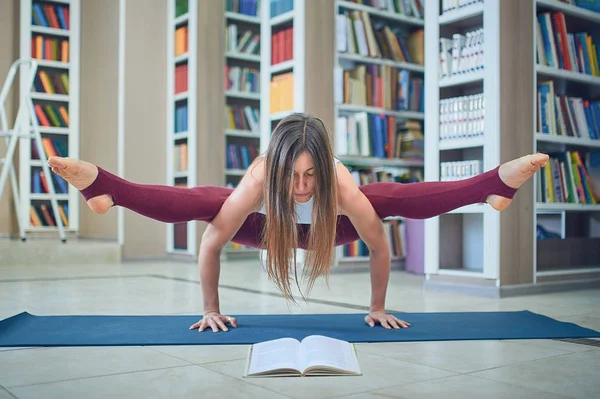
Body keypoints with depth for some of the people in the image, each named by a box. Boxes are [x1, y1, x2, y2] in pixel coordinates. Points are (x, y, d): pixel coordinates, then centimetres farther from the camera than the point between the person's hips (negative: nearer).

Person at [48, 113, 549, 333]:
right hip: (262, 222, 0)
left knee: (403, 197, -15)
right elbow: (210, 245, -32)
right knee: (196, 201, -25)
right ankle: (103, 187, -13)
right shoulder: (255, 184, -43)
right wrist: (211, 310, -22)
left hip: (324, 224, 1)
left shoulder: (345, 189, -43)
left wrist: (378, 308, -16)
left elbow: (381, 248, -28)